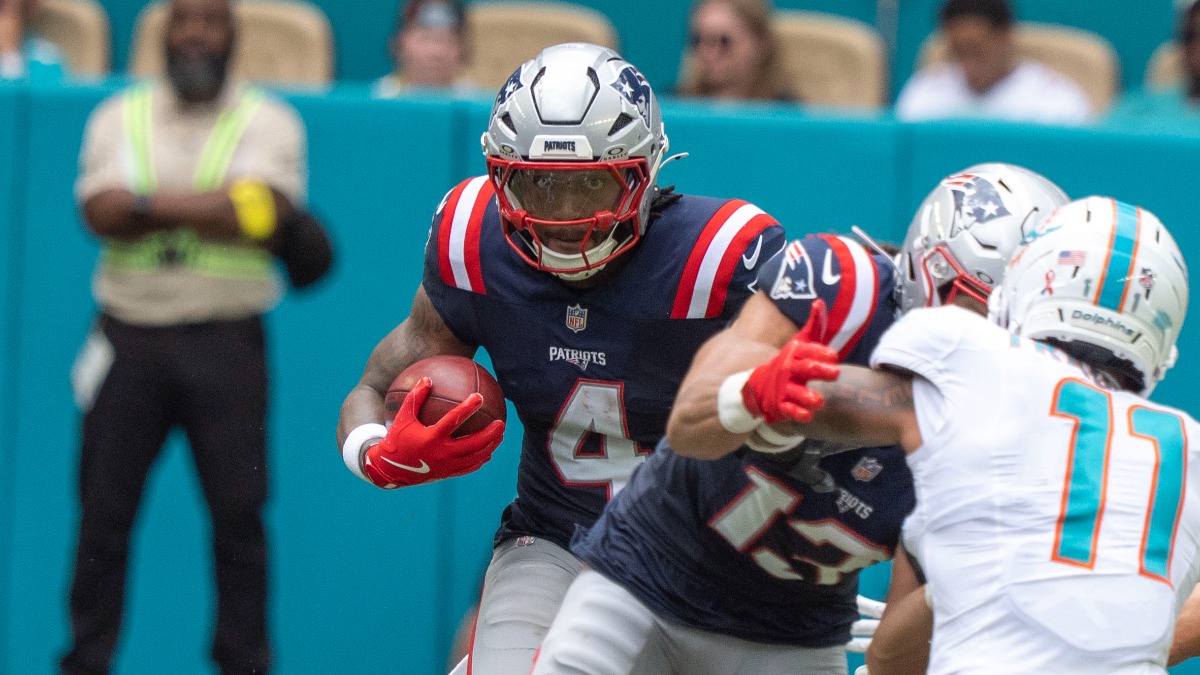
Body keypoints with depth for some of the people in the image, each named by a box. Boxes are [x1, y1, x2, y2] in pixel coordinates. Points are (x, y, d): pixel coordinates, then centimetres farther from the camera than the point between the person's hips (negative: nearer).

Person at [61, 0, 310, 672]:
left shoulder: (268, 120, 4)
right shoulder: (121, 117, 10)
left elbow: (268, 216, -13)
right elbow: (102, 213, -6)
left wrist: (150, 200, -15)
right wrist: (212, 206, -16)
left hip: (226, 344, -2)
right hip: (130, 334, 2)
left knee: (239, 514, -1)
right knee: (104, 509, 2)